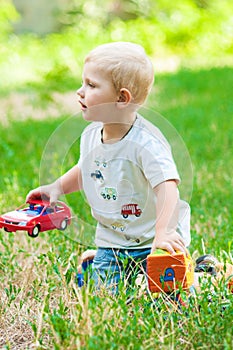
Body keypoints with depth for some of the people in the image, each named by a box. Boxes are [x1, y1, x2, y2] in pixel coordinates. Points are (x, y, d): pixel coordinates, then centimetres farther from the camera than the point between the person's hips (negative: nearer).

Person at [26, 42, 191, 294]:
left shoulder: (146, 142, -27)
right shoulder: (91, 135, -4)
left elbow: (167, 187, -35)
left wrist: (163, 233, -46)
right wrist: (58, 187, 5)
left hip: (153, 240, -5)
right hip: (111, 240, 5)